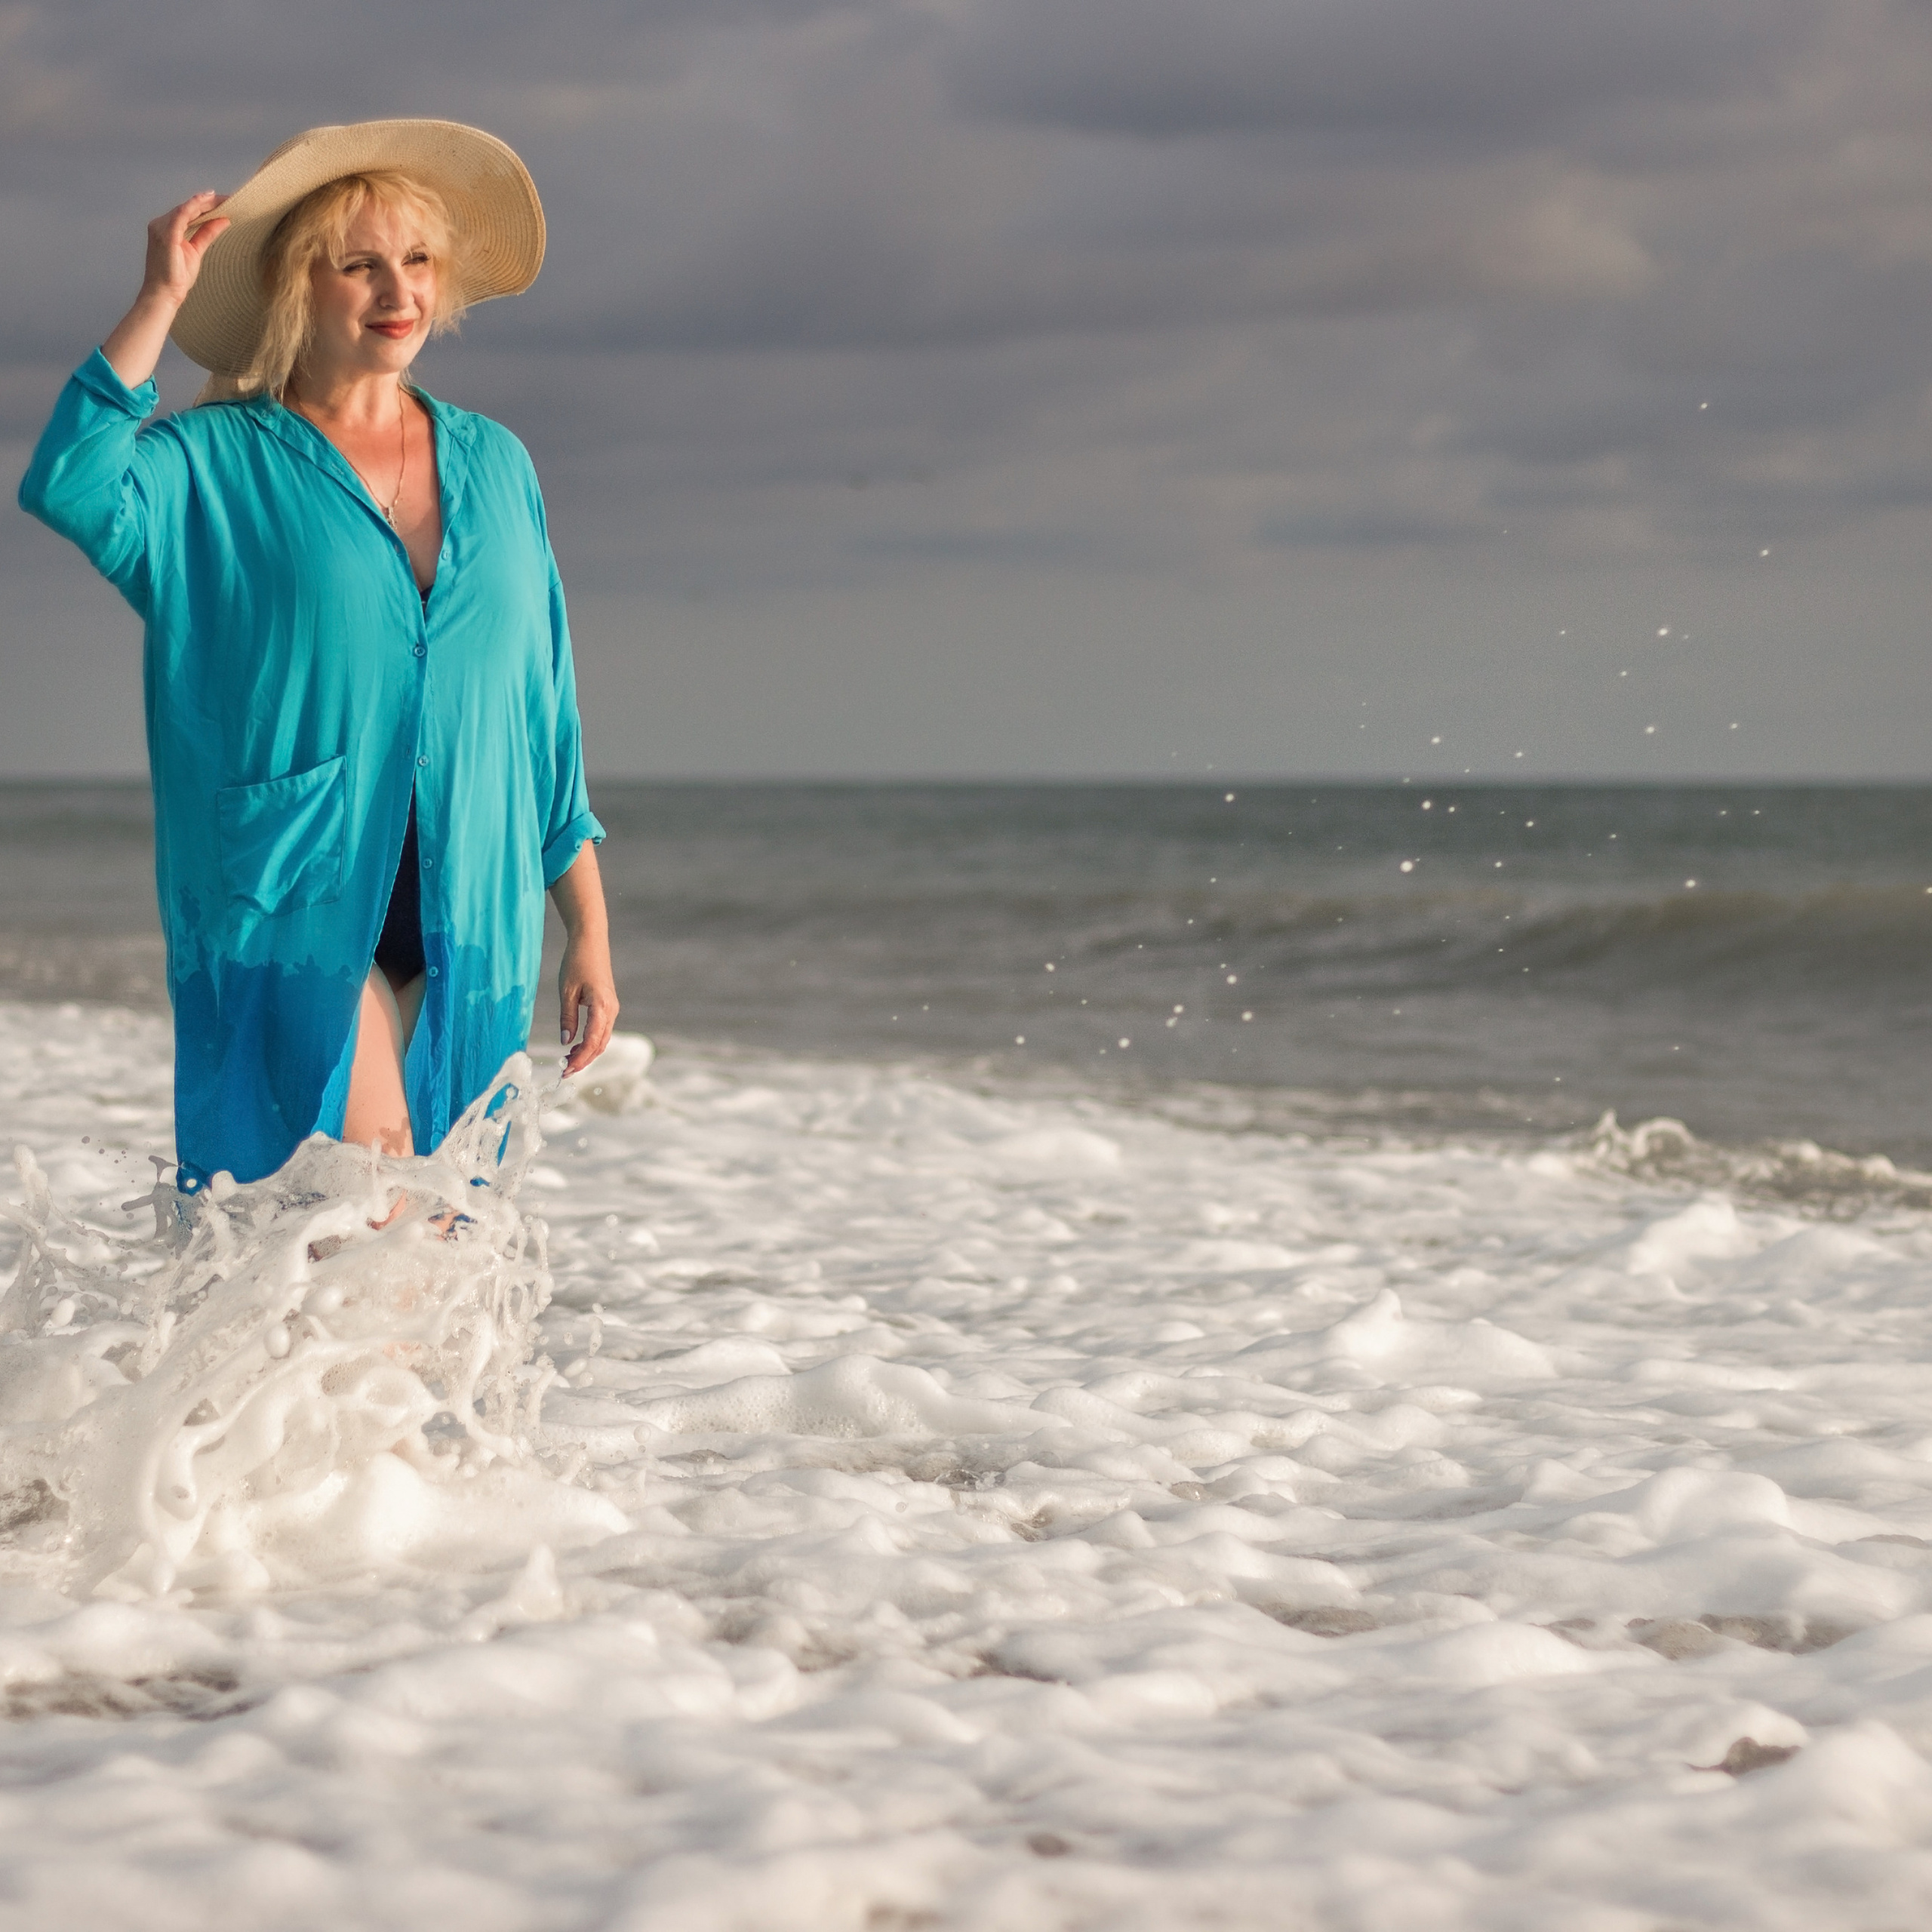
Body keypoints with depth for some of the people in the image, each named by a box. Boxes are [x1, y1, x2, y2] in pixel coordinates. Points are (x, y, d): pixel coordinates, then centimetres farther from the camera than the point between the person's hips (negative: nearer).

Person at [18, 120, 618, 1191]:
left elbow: (546, 711, 15)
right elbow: (73, 488, -22)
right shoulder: (215, 467, 1)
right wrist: (160, 298, -18)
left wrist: (589, 929, 13)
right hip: (295, 915, -5)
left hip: (467, 931, 5)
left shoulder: (493, 463, 13)